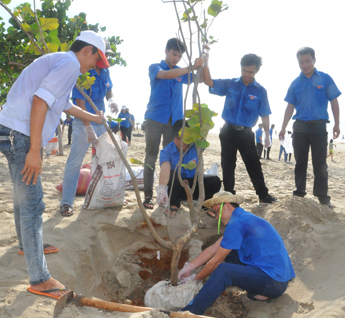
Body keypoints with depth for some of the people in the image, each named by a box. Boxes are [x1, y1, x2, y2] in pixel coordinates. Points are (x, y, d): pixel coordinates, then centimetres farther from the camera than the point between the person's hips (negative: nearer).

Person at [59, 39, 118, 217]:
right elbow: (80, 102, -22)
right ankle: (66, 202, 2)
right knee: (75, 162, -6)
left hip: (101, 122, 8)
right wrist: (89, 130, -25)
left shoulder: (105, 72, 4)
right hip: (83, 123, -8)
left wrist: (111, 99, -4)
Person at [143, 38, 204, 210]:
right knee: (151, 157, -2)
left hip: (174, 120, 4)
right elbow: (166, 75, -19)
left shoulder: (180, 72, 16)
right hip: (155, 119, -4)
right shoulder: (155, 67, 3)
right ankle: (148, 195, 2)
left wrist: (204, 59, -4)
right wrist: (191, 67, -27)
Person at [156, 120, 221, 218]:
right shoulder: (166, 151, -19)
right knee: (171, 174, -35)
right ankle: (174, 204, -11)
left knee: (215, 181, -28)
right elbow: (165, 170, -39)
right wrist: (161, 189, -57)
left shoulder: (196, 146, -12)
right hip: (176, 186, -1)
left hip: (194, 183, 1)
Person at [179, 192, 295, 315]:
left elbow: (216, 261, -10)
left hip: (274, 283, -10)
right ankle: (258, 290, 9)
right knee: (227, 251, 17)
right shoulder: (244, 218, 15)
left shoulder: (237, 224, -16)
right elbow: (214, 248, 15)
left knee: (223, 270, -26)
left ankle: (191, 311, -21)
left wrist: (195, 278, 3)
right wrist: (190, 267, 10)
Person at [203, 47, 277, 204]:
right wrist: (206, 60, -13)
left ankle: (263, 195, 13)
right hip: (228, 131, 1)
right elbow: (208, 81, -3)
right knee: (227, 165, 7)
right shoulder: (230, 84, 2)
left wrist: (267, 135, 1)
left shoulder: (260, 91, -1)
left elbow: (264, 115, 2)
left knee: (254, 165, 3)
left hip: (246, 133, -1)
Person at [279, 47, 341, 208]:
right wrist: (283, 127, 3)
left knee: (320, 164, -2)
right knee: (300, 162, 8)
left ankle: (323, 197, 4)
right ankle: (299, 193, 17)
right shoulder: (295, 83, 7)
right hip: (300, 126, 2)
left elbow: (334, 102, 2)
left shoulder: (325, 79, 1)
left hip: (319, 126, -2)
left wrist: (336, 124, -4)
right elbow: (290, 106, 9)